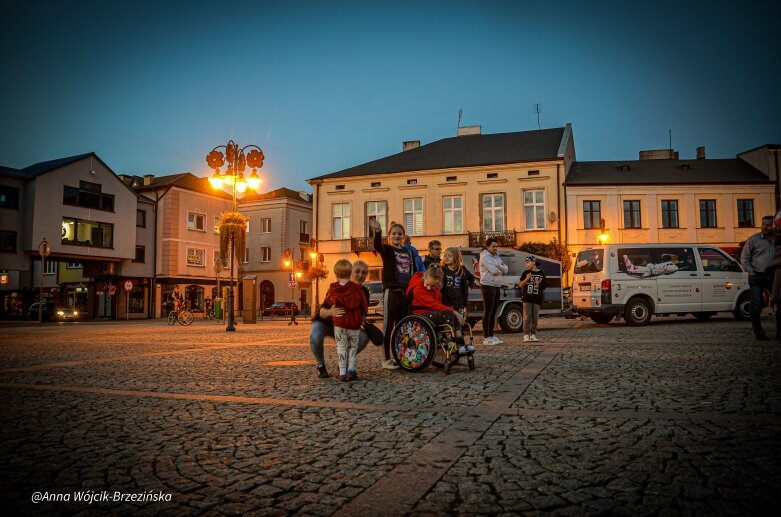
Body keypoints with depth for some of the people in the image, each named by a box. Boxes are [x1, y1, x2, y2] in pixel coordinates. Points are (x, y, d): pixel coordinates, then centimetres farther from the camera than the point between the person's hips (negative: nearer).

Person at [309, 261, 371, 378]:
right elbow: (322, 312, -32)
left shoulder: (364, 292, -13)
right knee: (315, 337, -36)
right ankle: (320, 366, -7)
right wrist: (331, 312, -56)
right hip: (324, 323, -4)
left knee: (364, 337, -19)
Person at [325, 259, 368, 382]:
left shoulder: (332, 289, -5)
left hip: (339, 322, 1)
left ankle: (342, 373, 5)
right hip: (354, 322, 0)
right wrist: (361, 316, 17)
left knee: (341, 347, 9)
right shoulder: (356, 288, -9)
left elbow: (328, 302, 11)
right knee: (353, 345, 15)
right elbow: (364, 305, -1)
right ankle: (351, 369, 4)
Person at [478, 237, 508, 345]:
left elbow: (506, 269, 11)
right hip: (488, 286, -9)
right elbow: (493, 270, -19)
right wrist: (501, 271, 0)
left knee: (493, 313, 11)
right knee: (488, 312, -8)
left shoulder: (496, 256, 18)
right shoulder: (485, 256, -9)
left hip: (496, 287, 9)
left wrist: (500, 267, -9)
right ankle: (486, 338, -5)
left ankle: (491, 335, 18)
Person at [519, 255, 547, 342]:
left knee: (535, 318, 3)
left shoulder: (541, 273, 6)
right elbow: (520, 285, 2)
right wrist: (526, 279, -14)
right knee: (527, 317, -4)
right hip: (527, 298, -1)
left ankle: (533, 335, 10)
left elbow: (544, 285, 11)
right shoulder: (525, 273, 5)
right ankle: (526, 335, -3)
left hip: (537, 299, 1)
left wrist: (538, 285, -9)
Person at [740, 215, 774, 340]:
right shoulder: (753, 239, 1)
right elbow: (744, 258, 3)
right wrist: (751, 272, -7)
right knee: (757, 305, -4)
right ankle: (758, 332, 3)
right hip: (757, 276, -3)